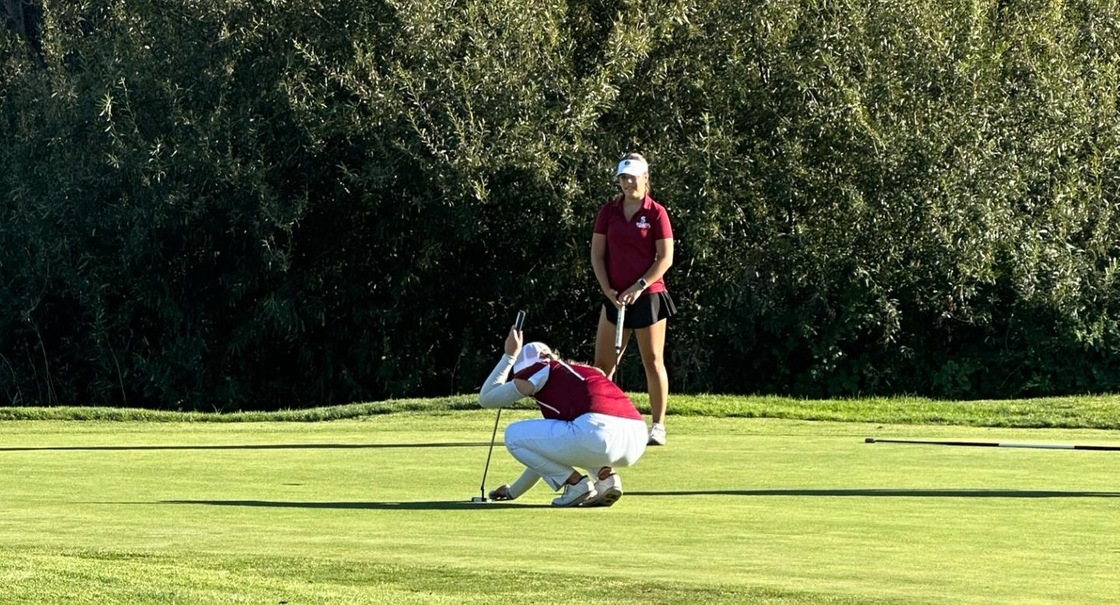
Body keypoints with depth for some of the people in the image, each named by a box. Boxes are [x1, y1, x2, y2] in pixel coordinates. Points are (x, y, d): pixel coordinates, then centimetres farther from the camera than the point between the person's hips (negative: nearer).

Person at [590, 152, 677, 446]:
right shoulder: (608, 212, 6)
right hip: (615, 297, 4)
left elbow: (665, 258, -7)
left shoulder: (656, 213, -4)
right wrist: (607, 289, -5)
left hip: (648, 295, -4)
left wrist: (639, 287, -14)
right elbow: (597, 254, 7)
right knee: (602, 362, 2)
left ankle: (658, 425, 7)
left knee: (653, 361, 0)